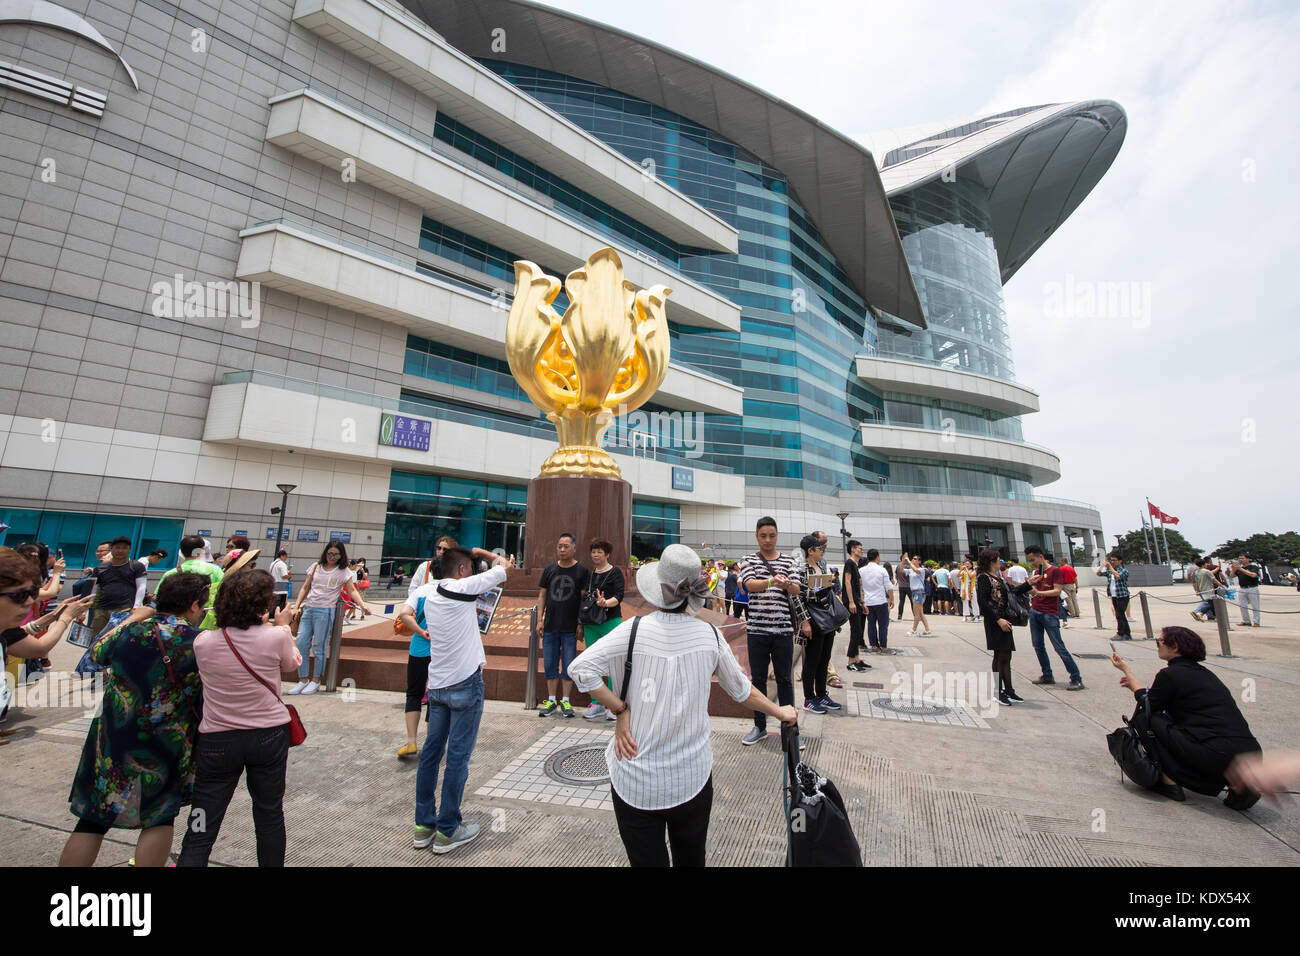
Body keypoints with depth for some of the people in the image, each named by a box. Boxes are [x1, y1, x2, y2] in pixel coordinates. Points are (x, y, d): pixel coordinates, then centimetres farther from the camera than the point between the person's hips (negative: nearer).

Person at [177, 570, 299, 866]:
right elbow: (292, 663, 4)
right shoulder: (275, 636, -18)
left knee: (199, 834, 11)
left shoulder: (203, 642, -11)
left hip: (217, 740, 1)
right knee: (270, 816, 18)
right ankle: (272, 862, 33)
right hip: (269, 736, -1)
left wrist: (269, 626, 17)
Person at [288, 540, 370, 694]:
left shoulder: (343, 571, 0)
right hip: (308, 609, 4)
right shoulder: (316, 567, 11)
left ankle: (316, 681, 13)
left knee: (318, 647, -1)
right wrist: (296, 607, 8)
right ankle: (302, 680, 17)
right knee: (301, 645, 3)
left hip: (325, 612, -4)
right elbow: (305, 588, 16)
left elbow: (352, 591, -4)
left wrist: (362, 604, -19)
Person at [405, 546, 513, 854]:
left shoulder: (428, 591, 4)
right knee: (458, 756, 3)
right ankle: (447, 831, 13)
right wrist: (482, 553, 11)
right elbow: (503, 566, -5)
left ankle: (424, 826, 27)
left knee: (431, 751, 15)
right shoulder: (464, 587, -14)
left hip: (437, 684, 7)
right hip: (465, 684, -7)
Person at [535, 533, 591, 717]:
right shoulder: (549, 569, 7)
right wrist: (539, 619, 3)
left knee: (568, 666, 4)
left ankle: (566, 701, 18)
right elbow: (542, 595, 10)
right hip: (550, 626, 3)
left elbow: (584, 598, -2)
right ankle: (552, 701, 23)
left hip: (570, 628, -3)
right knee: (550, 664, 10)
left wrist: (581, 623, -7)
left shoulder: (582, 571, -2)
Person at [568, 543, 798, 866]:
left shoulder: (634, 630, -16)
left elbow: (581, 667, -20)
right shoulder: (709, 635, -8)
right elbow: (741, 690, 5)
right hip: (693, 777, 3)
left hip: (636, 781, -3)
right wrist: (779, 712, 22)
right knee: (690, 858, 25)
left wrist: (620, 710, -11)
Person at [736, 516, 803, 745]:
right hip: (757, 629, 0)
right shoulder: (748, 560, 4)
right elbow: (749, 584, -13)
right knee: (758, 679, 10)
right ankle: (759, 726, 25)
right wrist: (771, 582, -34)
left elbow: (796, 589, -3)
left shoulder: (788, 561, 8)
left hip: (783, 629, 1)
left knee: (785, 679, 7)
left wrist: (786, 584, -28)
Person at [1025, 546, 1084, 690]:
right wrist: (1029, 583, 0)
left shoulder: (1055, 570, -6)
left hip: (1050, 614, -7)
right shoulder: (1036, 571, 15)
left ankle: (1077, 679, 2)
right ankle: (1047, 675, 18)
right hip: (1035, 612, 7)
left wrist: (1039, 592, -26)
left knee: (1059, 647, -6)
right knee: (1038, 646, 9)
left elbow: (1057, 591, -15)